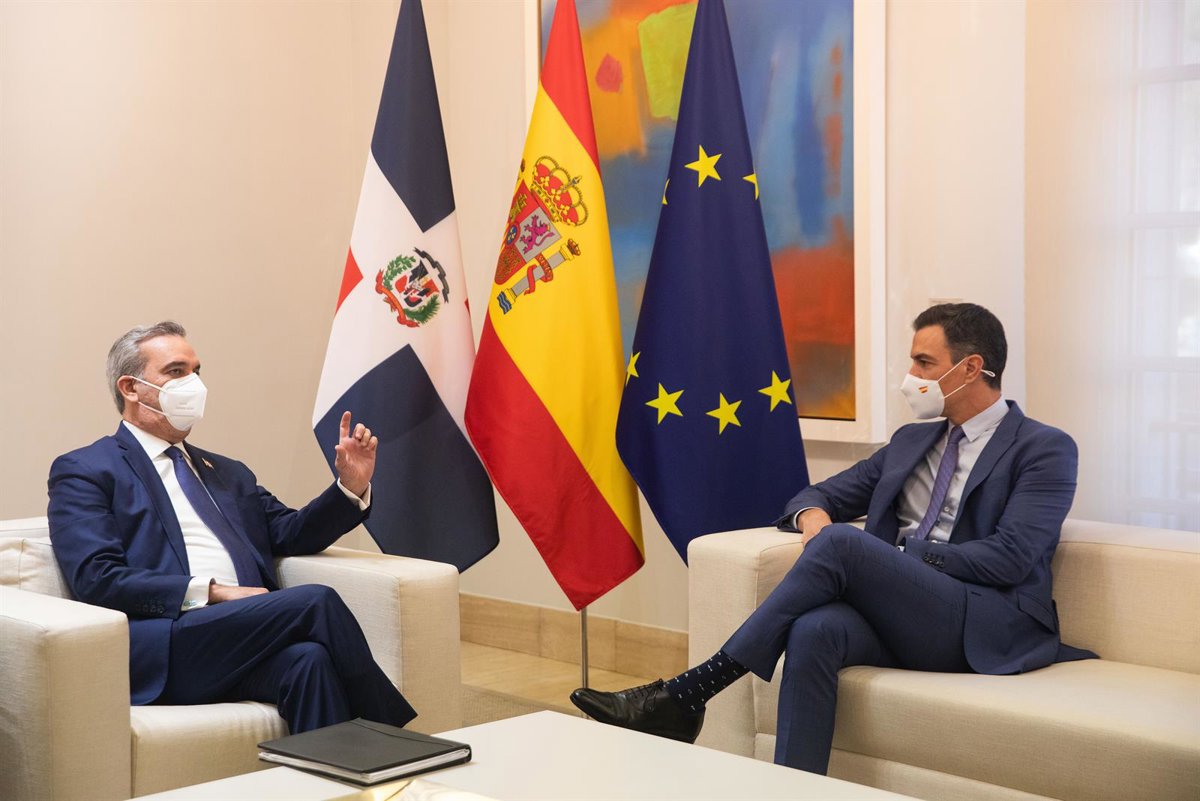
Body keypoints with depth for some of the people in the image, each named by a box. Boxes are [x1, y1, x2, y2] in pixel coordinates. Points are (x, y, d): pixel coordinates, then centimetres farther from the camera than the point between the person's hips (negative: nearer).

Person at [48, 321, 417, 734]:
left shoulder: (227, 472, 30)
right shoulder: (84, 470, 8)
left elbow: (291, 534, 27)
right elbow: (97, 579, -5)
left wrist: (350, 487, 8)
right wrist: (211, 592, -13)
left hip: (251, 636, 5)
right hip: (163, 651, -5)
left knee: (310, 659, -32)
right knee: (316, 601, -25)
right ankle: (389, 729, -13)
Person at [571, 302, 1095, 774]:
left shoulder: (1045, 449, 3)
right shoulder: (912, 441, 24)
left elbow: (1010, 559, -10)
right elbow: (821, 496, 26)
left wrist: (895, 556, -10)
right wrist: (813, 515, 0)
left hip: (986, 630, -5)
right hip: (899, 616, 5)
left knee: (843, 541, -29)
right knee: (816, 630, -32)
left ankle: (690, 692, -28)